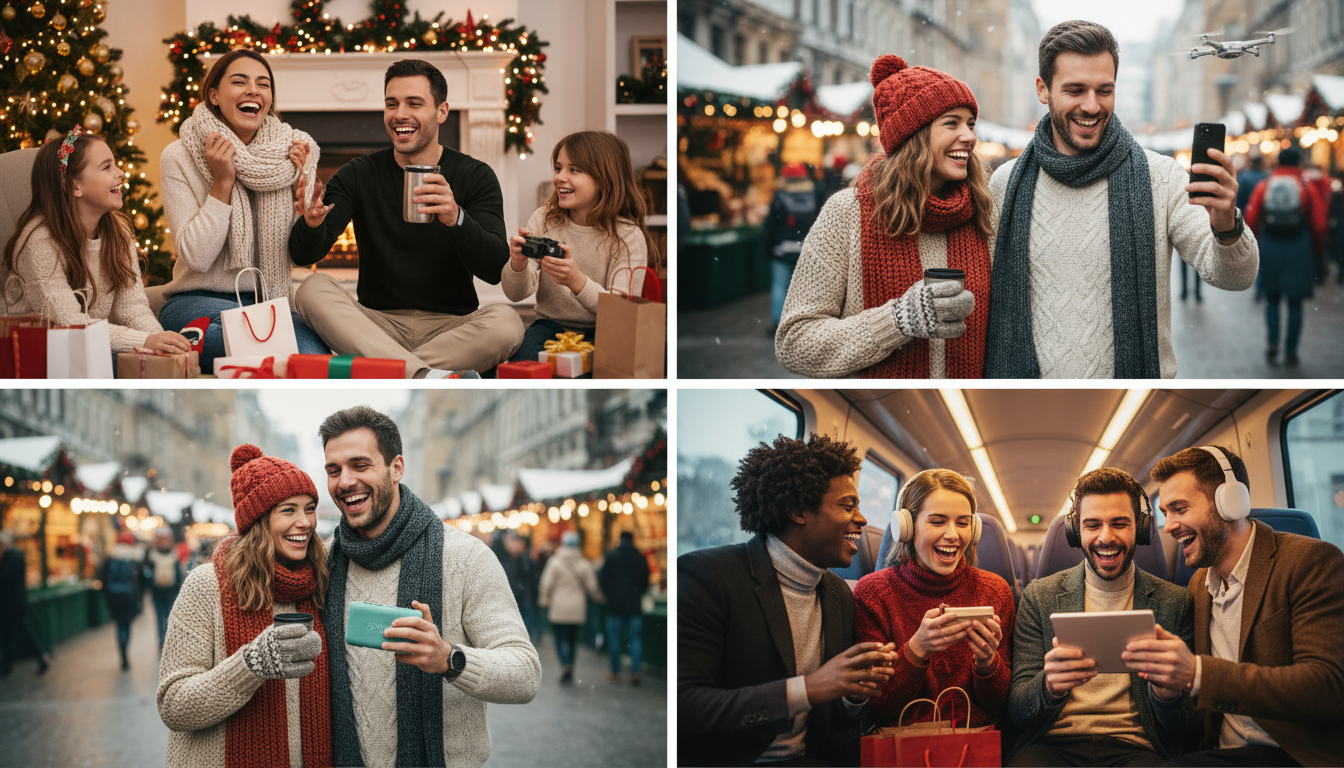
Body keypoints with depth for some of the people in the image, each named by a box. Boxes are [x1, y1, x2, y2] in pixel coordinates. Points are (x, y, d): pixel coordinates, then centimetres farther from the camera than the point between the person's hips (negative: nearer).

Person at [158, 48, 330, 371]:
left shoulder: (289, 153, 5)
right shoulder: (180, 157, -4)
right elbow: (196, 257, -11)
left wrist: (301, 182, -6)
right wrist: (223, 182, -15)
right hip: (197, 303, -3)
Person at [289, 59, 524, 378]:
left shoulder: (475, 176, 0)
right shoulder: (358, 175, 6)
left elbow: (495, 270, -14)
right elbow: (303, 255, -4)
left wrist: (456, 219, -34)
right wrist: (312, 223, -29)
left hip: (451, 326, -2)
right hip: (378, 323, 2)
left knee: (506, 322, -31)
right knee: (313, 290, -26)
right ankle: (427, 376, -40)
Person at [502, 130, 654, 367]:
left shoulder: (628, 236, -8)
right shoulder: (543, 220, 2)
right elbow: (516, 294, -4)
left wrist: (578, 282, -36)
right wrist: (518, 266, -28)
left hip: (601, 333, -2)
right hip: (550, 327, 2)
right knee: (523, 355, -31)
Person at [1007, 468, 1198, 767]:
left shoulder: (1174, 603, 7)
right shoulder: (1039, 596, 8)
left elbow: (1186, 727, 4)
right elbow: (1017, 709, 3)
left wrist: (1167, 693, -22)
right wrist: (1050, 686, -22)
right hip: (1054, 743, 1)